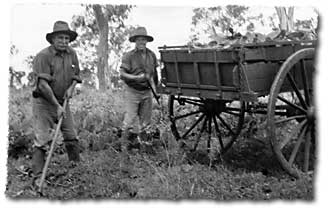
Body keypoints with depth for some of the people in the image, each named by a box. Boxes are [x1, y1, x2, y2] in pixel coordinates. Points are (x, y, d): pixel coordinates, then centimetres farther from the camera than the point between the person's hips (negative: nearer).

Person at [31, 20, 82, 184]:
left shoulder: (71, 54, 4)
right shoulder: (43, 56, -18)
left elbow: (76, 75, 16)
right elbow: (43, 85, -22)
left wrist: (71, 87, -6)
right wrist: (57, 106, -22)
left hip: (62, 102, 6)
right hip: (44, 102, -6)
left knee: (71, 136, 10)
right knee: (43, 139, -8)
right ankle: (38, 176, -3)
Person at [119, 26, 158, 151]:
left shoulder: (152, 55, 6)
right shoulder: (129, 56, -9)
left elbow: (154, 73, 17)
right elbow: (122, 74, -14)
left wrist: (155, 87, 17)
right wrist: (137, 77, -25)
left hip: (147, 91, 5)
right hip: (132, 91, -4)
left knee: (146, 120, 10)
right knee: (130, 119, -7)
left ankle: (143, 141, 23)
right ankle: (128, 144, 5)